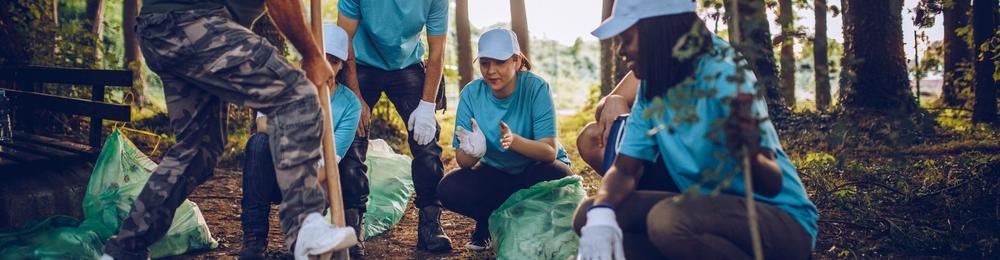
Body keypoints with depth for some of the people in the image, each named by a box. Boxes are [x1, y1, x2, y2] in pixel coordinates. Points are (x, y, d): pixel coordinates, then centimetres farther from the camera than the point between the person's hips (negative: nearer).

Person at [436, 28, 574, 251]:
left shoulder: (536, 88, -21)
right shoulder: (471, 94, -13)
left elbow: (550, 151, -27)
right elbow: (462, 161, -15)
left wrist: (514, 140, -46)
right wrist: (474, 151, -40)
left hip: (536, 169, -2)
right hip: (496, 173, 2)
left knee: (555, 176, -36)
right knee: (448, 189, -24)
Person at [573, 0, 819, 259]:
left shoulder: (723, 75, -20)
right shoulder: (651, 88, 1)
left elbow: (772, 185, -23)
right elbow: (624, 169, 2)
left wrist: (750, 157, -47)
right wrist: (600, 213, -21)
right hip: (711, 210, 7)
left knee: (669, 218, -36)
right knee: (589, 214, -9)